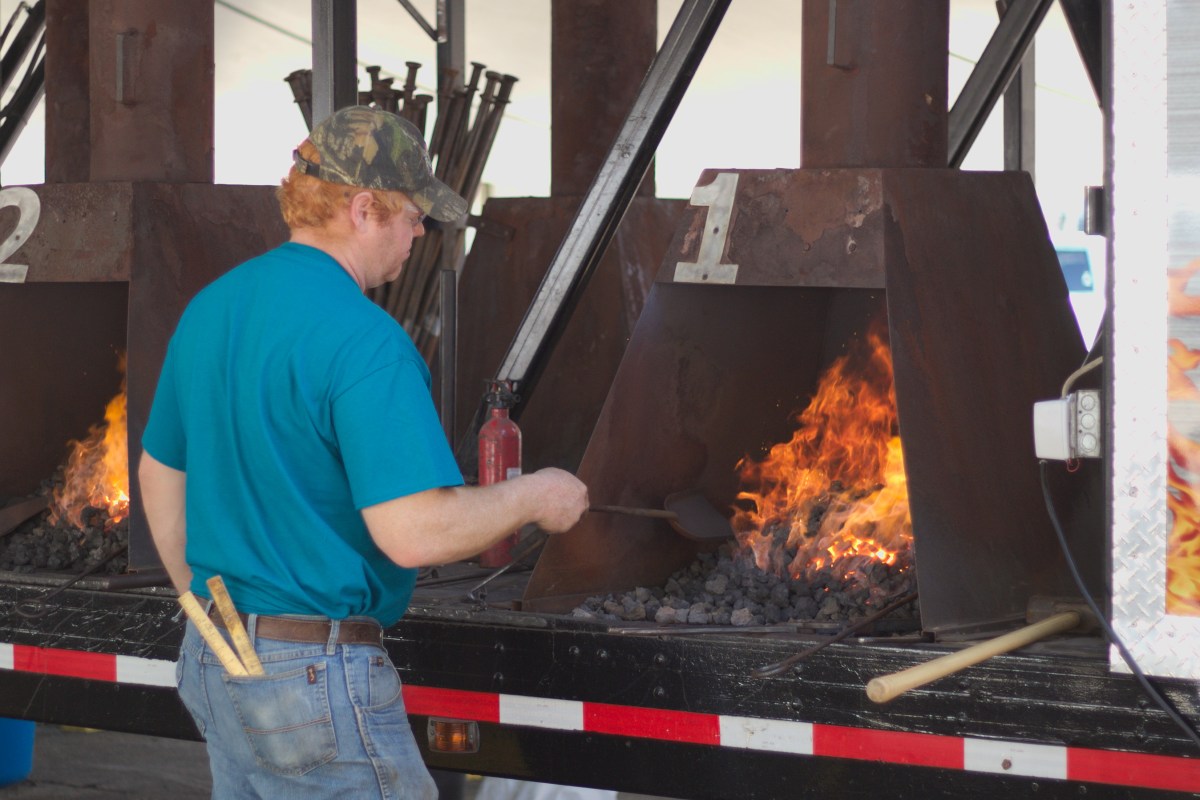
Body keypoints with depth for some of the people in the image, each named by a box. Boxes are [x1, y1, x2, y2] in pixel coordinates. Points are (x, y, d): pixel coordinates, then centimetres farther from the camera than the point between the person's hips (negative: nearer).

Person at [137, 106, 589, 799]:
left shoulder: (210, 308, 8)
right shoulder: (363, 340, -20)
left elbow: (159, 476, 18)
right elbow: (414, 532, -26)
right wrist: (533, 497, -10)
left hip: (211, 663, 9)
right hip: (318, 677, -9)